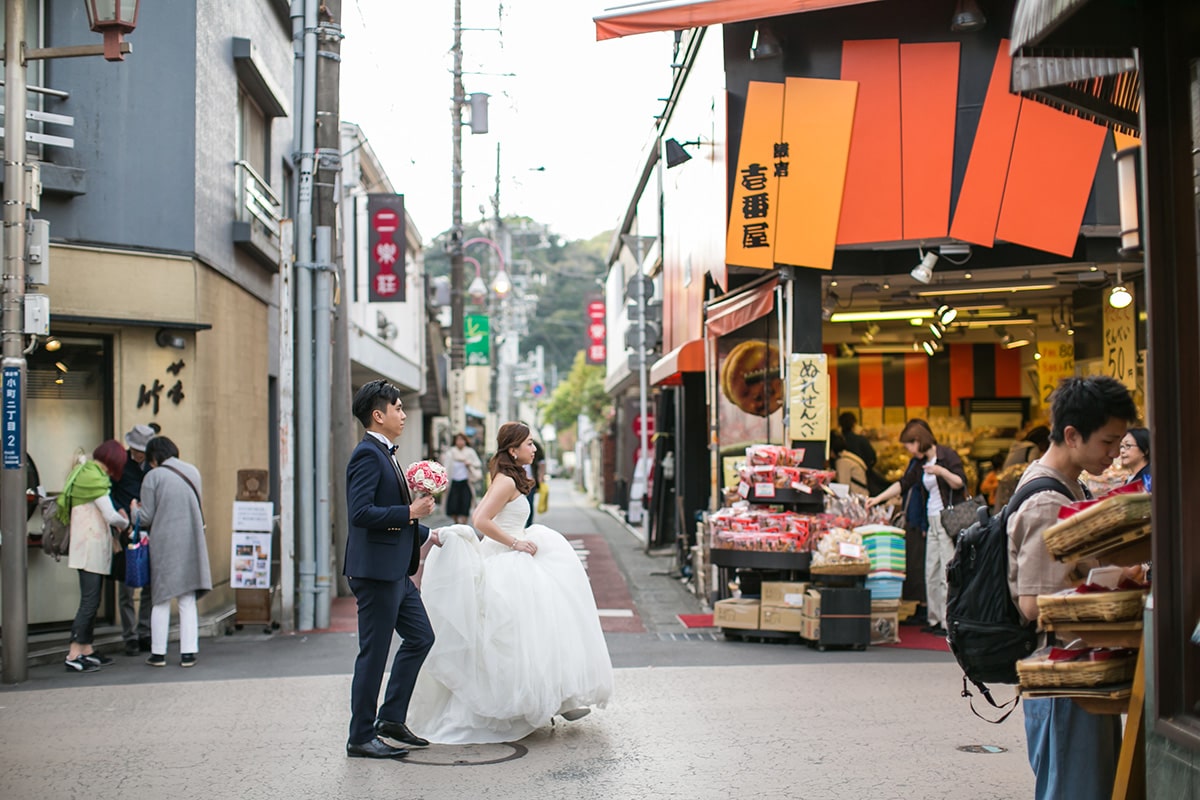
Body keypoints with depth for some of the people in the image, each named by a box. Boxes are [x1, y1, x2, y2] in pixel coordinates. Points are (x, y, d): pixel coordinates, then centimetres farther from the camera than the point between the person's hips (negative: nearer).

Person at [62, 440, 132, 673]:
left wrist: (110, 536, 16)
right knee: (89, 601, -10)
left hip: (92, 547, 10)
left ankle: (86, 650, 16)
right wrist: (125, 524, 2)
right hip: (91, 547, -10)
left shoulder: (83, 473, 16)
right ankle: (73, 655, -10)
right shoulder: (95, 478, -15)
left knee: (91, 601, 12)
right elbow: (110, 515, -18)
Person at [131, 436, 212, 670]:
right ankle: (188, 653, 5)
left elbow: (146, 518, -5)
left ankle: (158, 653, 10)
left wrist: (135, 509, 17)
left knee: (161, 601, 6)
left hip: (164, 544, -3)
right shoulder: (193, 471, 8)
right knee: (188, 602, 7)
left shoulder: (153, 476, -6)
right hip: (191, 544, 3)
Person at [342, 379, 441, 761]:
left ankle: (391, 718, 23)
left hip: (395, 570, 10)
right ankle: (361, 737, 7)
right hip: (375, 570, -10)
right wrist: (411, 513, -21)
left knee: (420, 637, 15)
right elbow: (361, 513, -26)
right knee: (374, 654, -2)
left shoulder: (384, 454, 16)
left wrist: (426, 533, 32)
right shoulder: (368, 455, -15)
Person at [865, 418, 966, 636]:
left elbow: (961, 483, -9)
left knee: (948, 572, -9)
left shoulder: (947, 455, -7)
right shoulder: (918, 463, 13)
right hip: (932, 521, 8)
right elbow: (903, 484, 14)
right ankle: (935, 619, 15)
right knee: (931, 573, 8)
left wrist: (942, 472, -25)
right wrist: (877, 499, 8)